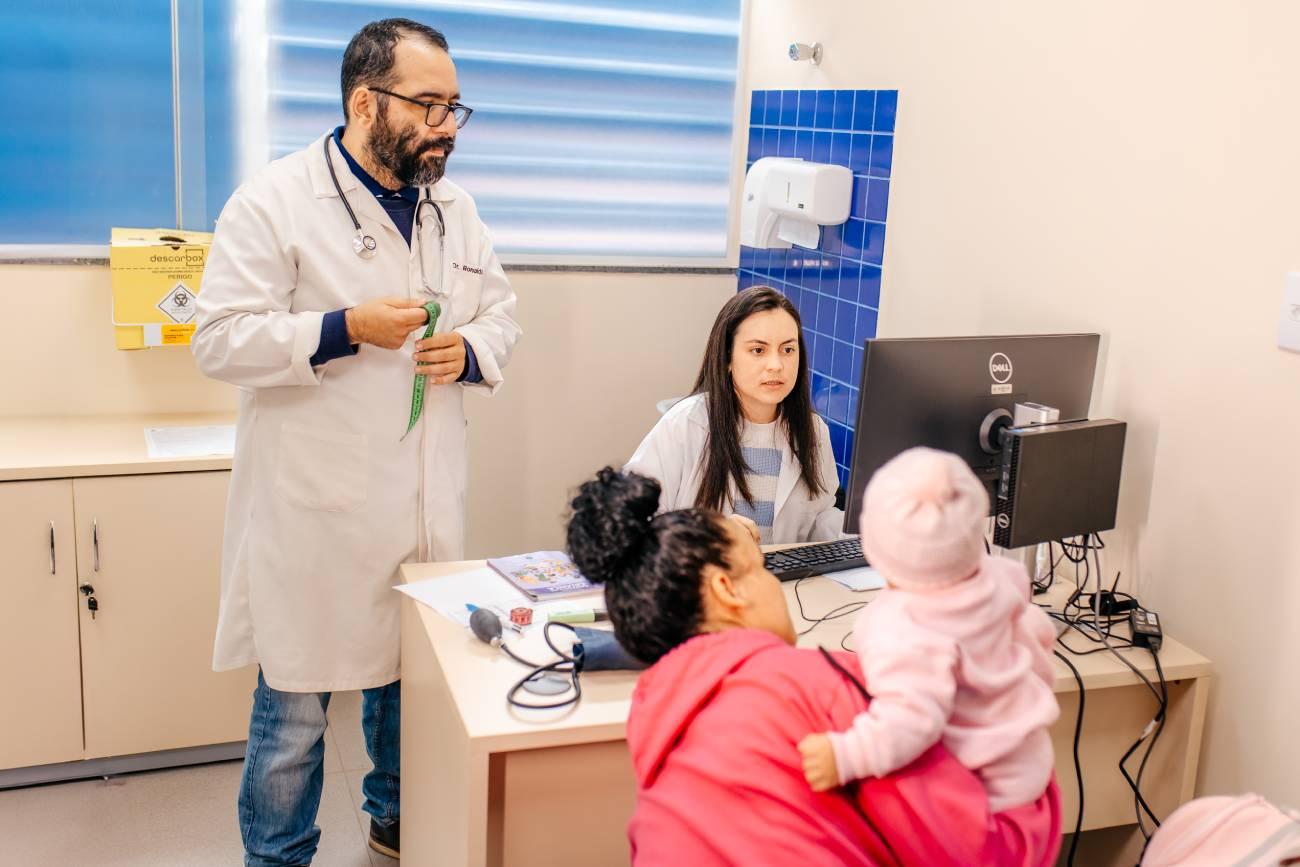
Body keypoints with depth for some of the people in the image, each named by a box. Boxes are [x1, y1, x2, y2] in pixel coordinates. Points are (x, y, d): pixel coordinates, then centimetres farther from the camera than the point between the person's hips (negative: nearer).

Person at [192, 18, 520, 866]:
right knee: (296, 702, 6)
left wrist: (469, 351, -8)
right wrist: (346, 329, -24)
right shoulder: (274, 201, -9)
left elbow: (501, 316, 14)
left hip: (427, 505, 6)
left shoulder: (455, 208, 9)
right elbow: (222, 339, -13)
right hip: (317, 510, -5)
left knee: (412, 674, 20)